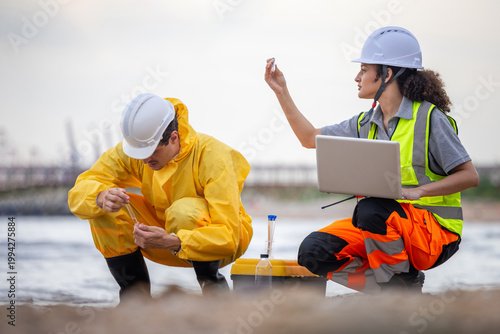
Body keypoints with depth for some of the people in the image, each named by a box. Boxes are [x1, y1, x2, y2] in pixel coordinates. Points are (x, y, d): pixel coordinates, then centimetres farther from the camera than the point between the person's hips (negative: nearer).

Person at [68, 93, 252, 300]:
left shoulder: (212, 156, -29)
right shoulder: (135, 148, -16)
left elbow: (228, 237, -34)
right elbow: (79, 192, -17)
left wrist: (171, 243, -47)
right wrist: (101, 197, -42)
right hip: (168, 235, 5)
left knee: (184, 211, -37)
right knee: (103, 209, -19)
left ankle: (213, 284, -12)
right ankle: (135, 294, -5)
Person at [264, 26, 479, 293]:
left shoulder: (429, 118, -8)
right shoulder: (366, 123, 11)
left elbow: (469, 176, -12)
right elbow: (310, 138, 19)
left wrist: (417, 191, -24)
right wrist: (281, 91, 13)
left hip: (434, 230, -6)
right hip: (384, 226, 6)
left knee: (370, 210, -36)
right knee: (313, 251, -14)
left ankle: (405, 283, -12)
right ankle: (395, 289, -4)